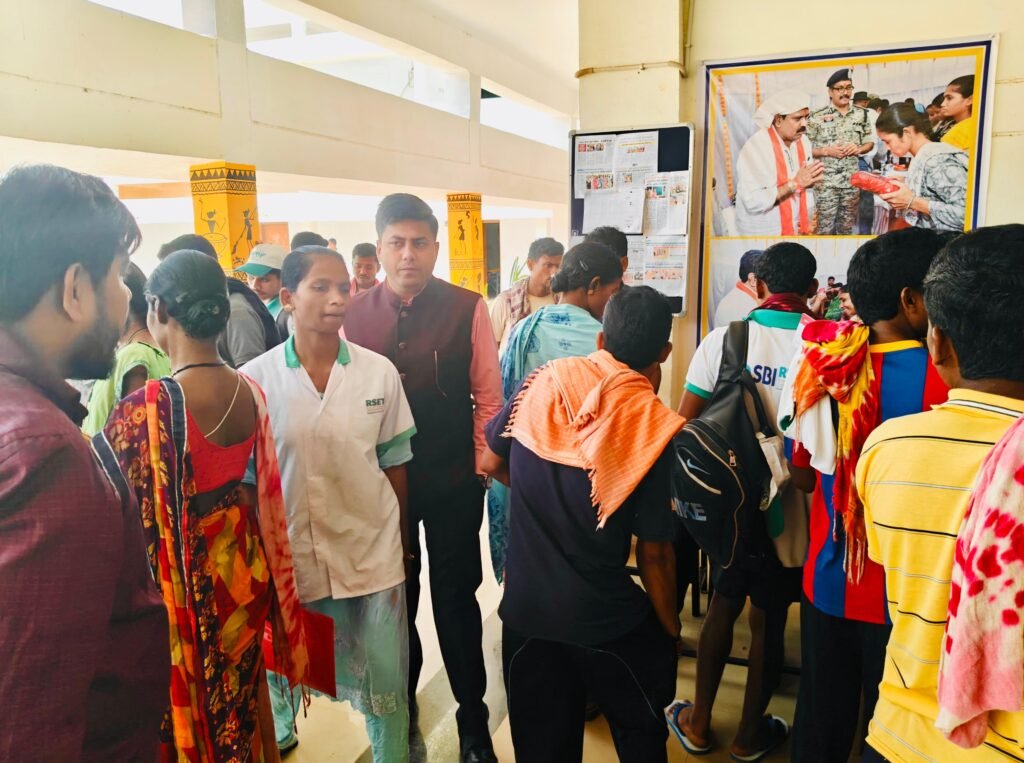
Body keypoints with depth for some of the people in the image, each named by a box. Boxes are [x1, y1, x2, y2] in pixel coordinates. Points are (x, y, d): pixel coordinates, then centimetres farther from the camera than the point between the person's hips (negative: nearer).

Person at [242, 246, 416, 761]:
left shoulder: (381, 372, -5)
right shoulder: (254, 380, -9)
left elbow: (394, 465, 3)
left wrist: (402, 547, 7)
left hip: (373, 554, 1)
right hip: (289, 557, 0)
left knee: (386, 681, 12)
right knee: (283, 675, 20)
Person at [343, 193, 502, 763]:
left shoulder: (468, 309, -9)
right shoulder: (355, 314, -3)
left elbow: (489, 398, -4)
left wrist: (479, 467, -4)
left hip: (454, 482, -2)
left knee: (456, 598, 12)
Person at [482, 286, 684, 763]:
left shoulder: (541, 383, -8)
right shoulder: (652, 424, -18)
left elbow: (492, 462, 6)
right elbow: (654, 551, -13)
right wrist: (670, 625, 3)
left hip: (525, 608, 3)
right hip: (605, 619, -3)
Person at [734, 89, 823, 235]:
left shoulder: (803, 141, 0)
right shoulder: (756, 146, -21)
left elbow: (806, 186, 10)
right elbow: (753, 201, -27)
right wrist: (795, 183, -24)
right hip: (761, 235, -6)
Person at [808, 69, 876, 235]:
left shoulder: (862, 114, 6)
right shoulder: (817, 117, -6)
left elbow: (870, 143, 13)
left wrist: (858, 149, -8)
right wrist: (827, 151, -17)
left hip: (852, 181, 4)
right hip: (826, 182, -4)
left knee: (847, 228, 12)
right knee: (824, 227, -3)